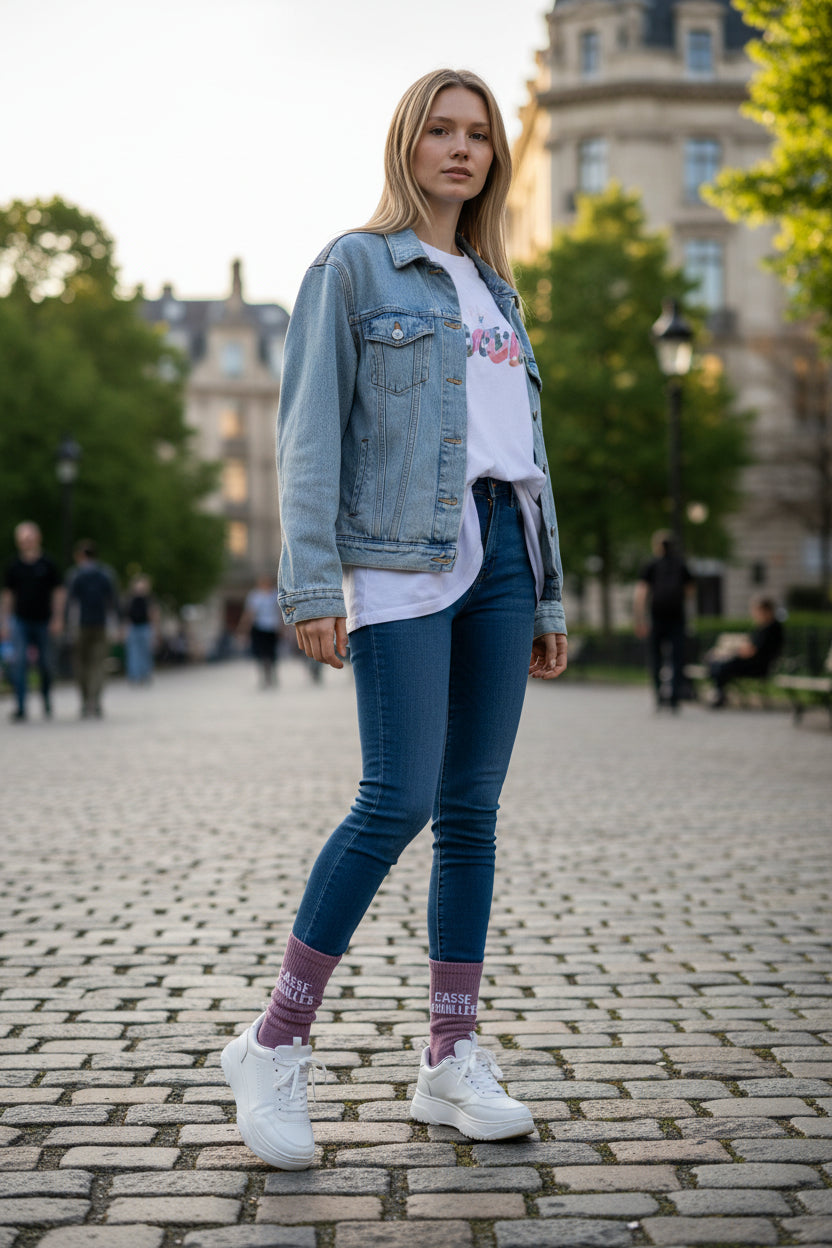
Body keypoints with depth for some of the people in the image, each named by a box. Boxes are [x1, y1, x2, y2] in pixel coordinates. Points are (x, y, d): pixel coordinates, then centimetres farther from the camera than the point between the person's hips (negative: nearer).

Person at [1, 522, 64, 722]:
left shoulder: (47, 564, 0)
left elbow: (58, 593, 3)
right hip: (19, 621, 1)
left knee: (45, 664, 6)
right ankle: (20, 707, -12)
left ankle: (47, 702, 29)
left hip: (43, 621, 0)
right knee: (18, 662, -12)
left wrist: (57, 620, -4)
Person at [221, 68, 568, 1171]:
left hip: (498, 548, 6)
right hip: (402, 555, -6)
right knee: (398, 799, -14)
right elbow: (310, 430, -4)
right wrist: (312, 586, -15)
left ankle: (451, 1061, 9)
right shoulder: (354, 267, 4)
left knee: (472, 806, 3)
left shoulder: (495, 289, 23)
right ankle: (275, 1047, -2)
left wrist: (546, 595, 17)